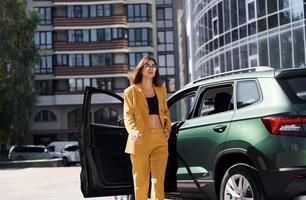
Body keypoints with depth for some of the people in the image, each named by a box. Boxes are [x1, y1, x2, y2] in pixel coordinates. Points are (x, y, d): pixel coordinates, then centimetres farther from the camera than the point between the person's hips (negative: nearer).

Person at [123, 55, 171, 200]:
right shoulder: (131, 91, 5)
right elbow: (128, 116, -3)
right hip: (140, 139, -3)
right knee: (140, 181, 2)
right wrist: (134, 131, -21)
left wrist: (167, 126, 9)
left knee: (158, 180, -5)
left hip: (160, 139, 3)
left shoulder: (161, 89, 17)